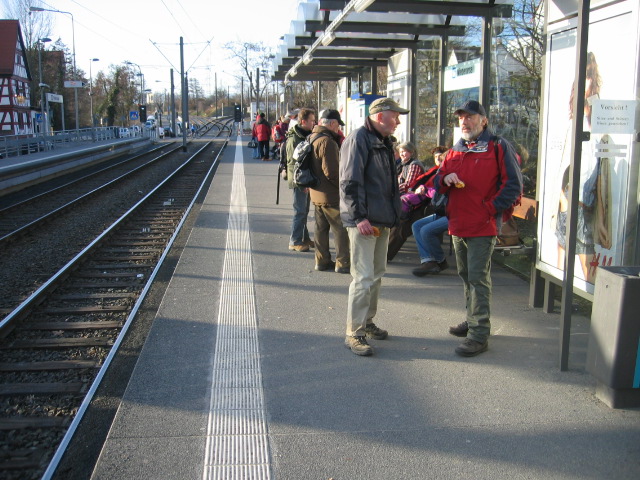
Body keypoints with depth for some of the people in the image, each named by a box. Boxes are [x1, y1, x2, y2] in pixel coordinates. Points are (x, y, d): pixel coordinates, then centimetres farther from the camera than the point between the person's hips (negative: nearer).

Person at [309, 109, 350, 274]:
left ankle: (322, 260, 22)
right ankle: (342, 263, 3)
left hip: (316, 192, 10)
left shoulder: (312, 138, 11)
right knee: (341, 229, -1)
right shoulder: (327, 142, -20)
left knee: (321, 228, 15)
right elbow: (332, 172, -23)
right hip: (331, 194, -10)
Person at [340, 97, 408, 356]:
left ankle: (366, 322, 30)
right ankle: (353, 333, -1)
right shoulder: (358, 139, -13)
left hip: (382, 221, 10)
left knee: (376, 274, 16)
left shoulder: (384, 141, 17)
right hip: (363, 222, -10)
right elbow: (349, 182, -20)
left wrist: (391, 216, 17)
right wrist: (359, 216, -23)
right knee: (364, 277, -9)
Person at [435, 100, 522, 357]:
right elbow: (438, 182, 18)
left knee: (478, 278, -9)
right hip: (458, 225, 7)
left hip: (483, 226, -7)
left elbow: (513, 184, -7)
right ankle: (473, 320, 32)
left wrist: (491, 208, -14)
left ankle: (479, 334, -6)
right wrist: (445, 179, -6)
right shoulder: (455, 151, 16)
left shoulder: (498, 147, -4)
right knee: (466, 276, 17)